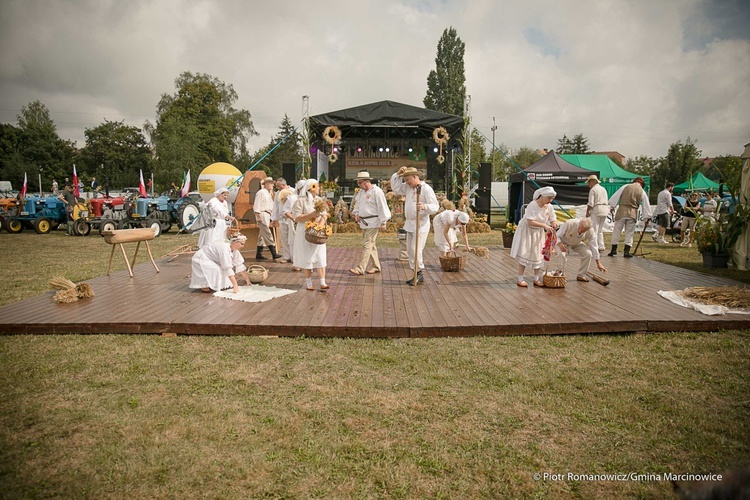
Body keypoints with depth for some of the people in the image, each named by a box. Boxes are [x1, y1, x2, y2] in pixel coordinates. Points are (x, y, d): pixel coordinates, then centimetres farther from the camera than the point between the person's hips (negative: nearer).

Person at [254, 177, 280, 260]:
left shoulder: (268, 193, 20)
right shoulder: (261, 192, -8)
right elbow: (257, 205, -14)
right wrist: (258, 216, -18)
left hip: (267, 215, 10)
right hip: (262, 215, -10)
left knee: (262, 235, 11)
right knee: (267, 234, -12)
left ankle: (259, 254, 15)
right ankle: (274, 253, -16)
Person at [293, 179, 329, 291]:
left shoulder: (319, 200, 11)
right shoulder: (300, 201, -5)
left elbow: (325, 215, 4)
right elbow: (297, 217, -12)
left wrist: (320, 225, -14)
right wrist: (311, 215, -22)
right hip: (305, 233, -4)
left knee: (320, 257, 0)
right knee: (307, 257, 2)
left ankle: (322, 283, 0)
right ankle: (308, 283, 12)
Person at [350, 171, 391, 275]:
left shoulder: (376, 191, -13)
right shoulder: (361, 192, 13)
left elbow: (382, 207, -15)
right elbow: (357, 203, 25)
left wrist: (383, 222, -17)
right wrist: (356, 213, 6)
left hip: (373, 222, -9)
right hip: (364, 222, 9)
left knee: (367, 245, -10)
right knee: (371, 245, 14)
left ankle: (360, 269, -11)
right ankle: (376, 267, 23)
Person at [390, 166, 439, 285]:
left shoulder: (426, 189, -12)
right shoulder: (408, 188, 12)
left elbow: (435, 206, -16)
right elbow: (395, 187, 18)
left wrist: (425, 206, -35)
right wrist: (398, 174, 7)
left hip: (421, 224, -8)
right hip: (409, 224, 9)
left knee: (416, 249, -11)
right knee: (410, 250, 9)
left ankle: (419, 274, -2)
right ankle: (416, 275, 17)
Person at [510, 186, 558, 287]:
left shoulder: (549, 207, -7)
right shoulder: (532, 205, -25)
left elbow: (553, 220, -1)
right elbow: (530, 222, -30)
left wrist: (554, 224, -25)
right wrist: (544, 225, -35)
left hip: (538, 233, 6)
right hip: (527, 231, -6)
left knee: (538, 255, 8)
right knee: (524, 254, -4)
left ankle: (536, 279, 18)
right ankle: (520, 279, 3)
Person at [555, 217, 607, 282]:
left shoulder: (590, 231, -27)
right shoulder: (569, 224, -38)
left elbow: (594, 246, -15)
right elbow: (556, 235, -27)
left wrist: (598, 263, -10)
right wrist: (560, 244, -50)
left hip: (577, 244, 3)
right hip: (563, 242, -3)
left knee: (588, 254, -18)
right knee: (562, 255, -32)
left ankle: (581, 275, 1)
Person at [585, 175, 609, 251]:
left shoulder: (593, 190, -9)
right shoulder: (603, 189, 15)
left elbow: (591, 203, -14)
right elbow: (606, 201, 15)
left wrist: (587, 212, -3)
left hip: (596, 210, -8)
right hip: (605, 210, 8)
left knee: (594, 230, -3)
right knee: (600, 230, 16)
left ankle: (595, 247, -6)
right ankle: (601, 246, 17)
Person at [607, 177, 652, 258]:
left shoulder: (626, 186, 3)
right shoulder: (642, 192, 7)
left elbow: (616, 196, 1)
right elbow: (646, 205, 9)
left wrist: (612, 206, 8)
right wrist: (646, 218, 13)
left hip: (622, 211, -1)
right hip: (633, 213, 1)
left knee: (616, 230, 7)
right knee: (629, 233, 8)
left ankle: (614, 249, 9)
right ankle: (626, 251, 6)